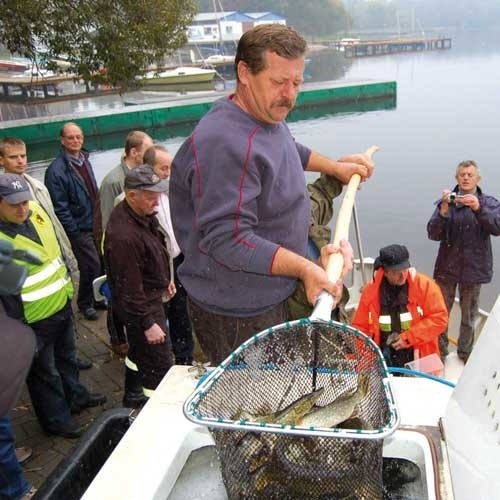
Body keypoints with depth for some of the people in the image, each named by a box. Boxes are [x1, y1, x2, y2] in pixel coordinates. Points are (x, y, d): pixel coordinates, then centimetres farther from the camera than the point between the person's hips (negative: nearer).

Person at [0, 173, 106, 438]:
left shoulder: (36, 212, -4)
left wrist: (67, 284, 19)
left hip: (62, 304, 7)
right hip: (34, 320, -7)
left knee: (66, 356, 28)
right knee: (44, 372, 14)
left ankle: (76, 396, 50)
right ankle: (56, 419, 34)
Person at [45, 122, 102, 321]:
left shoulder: (84, 161, 6)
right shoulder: (56, 170, -17)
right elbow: (60, 207, -17)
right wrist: (74, 233, -15)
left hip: (95, 224, 7)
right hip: (80, 229, -7)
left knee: (103, 264, 12)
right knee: (92, 267, -3)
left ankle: (97, 297, 33)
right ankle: (85, 303, 21)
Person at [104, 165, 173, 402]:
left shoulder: (142, 213, -3)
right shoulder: (124, 236, -34)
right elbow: (129, 287, -29)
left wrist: (164, 280, 23)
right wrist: (147, 323, -22)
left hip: (151, 296, 10)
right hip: (141, 305, -10)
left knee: (139, 352, 27)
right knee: (159, 366, -1)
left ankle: (132, 395, 48)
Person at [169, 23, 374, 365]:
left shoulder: (268, 117, 6)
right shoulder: (225, 144, -31)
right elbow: (227, 240, -33)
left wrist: (335, 167, 28)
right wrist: (304, 268, -32)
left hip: (269, 295, 10)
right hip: (235, 315, -10)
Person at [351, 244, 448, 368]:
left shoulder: (424, 285, -8)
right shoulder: (371, 290, -2)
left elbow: (439, 318, -10)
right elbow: (360, 327, 5)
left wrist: (408, 338, -15)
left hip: (419, 362, -1)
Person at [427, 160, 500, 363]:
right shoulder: (446, 201, 0)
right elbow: (433, 234, -9)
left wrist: (478, 208, -30)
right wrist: (443, 210, -24)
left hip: (473, 268, 0)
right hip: (447, 267, 0)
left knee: (469, 315, 11)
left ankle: (465, 352, 31)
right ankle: (440, 351, 26)